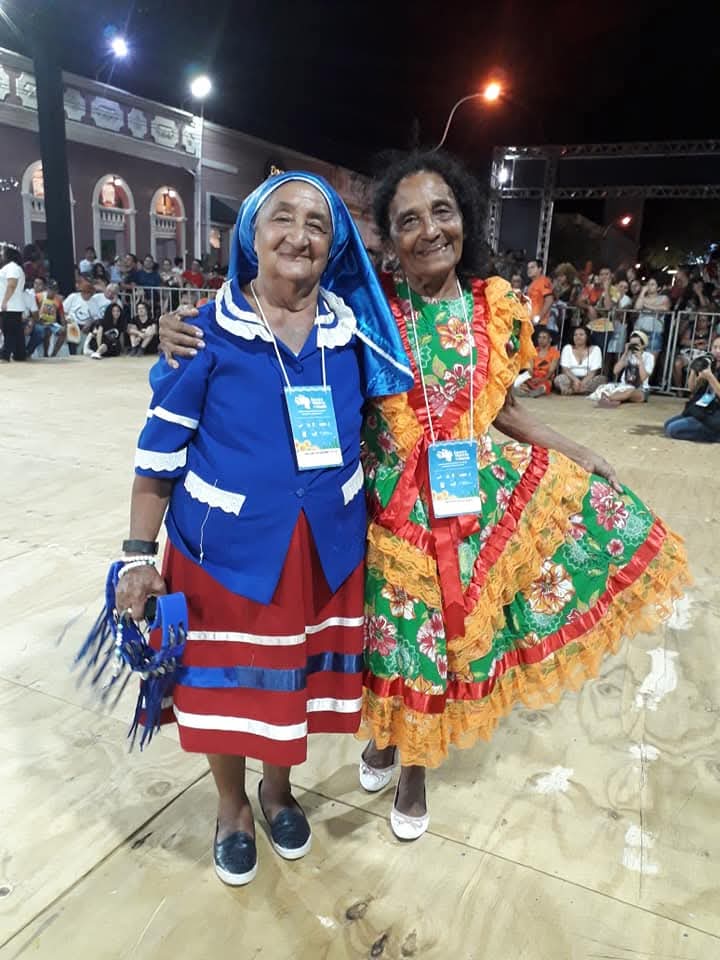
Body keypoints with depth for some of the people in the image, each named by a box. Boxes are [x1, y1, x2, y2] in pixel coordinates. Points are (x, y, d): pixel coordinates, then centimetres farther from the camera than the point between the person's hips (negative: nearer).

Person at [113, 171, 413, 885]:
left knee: (296, 675, 18)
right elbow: (160, 452, -5)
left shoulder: (357, 330, 1)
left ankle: (277, 786, 49)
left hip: (326, 549, 3)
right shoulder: (208, 332, -8)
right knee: (225, 683, 13)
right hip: (227, 550, -2)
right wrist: (140, 553, -7)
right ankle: (232, 805, 44)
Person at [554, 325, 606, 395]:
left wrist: (583, 383, -26)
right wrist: (576, 380, -24)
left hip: (587, 379, 1)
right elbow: (565, 369, -6)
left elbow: (593, 371, -8)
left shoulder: (595, 349, 2)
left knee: (602, 379, -30)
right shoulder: (567, 348, 4)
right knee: (559, 379, -31)